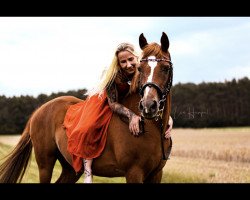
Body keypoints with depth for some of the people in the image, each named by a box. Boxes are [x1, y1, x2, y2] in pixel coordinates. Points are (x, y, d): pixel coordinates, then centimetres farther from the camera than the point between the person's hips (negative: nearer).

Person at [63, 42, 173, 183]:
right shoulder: (115, 76, -32)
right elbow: (113, 103, -26)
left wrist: (169, 117, -36)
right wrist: (131, 115, -45)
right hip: (105, 103, -5)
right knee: (89, 129, -29)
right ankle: (88, 174, -26)